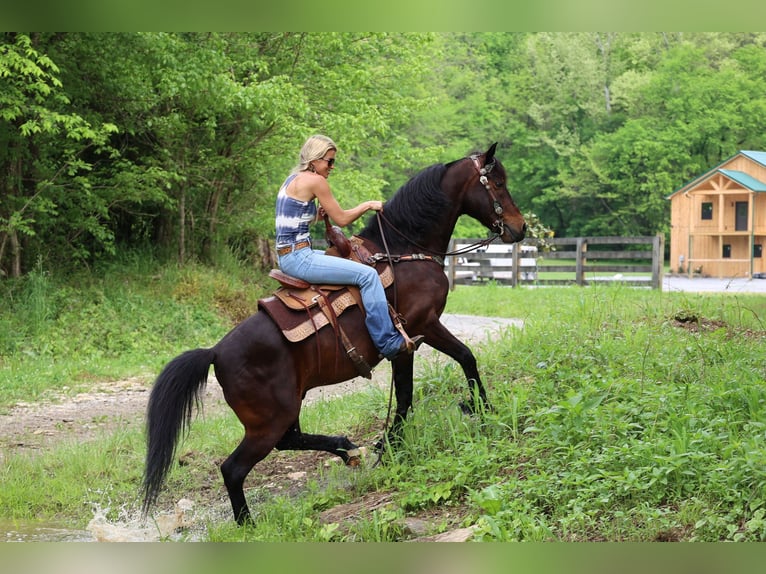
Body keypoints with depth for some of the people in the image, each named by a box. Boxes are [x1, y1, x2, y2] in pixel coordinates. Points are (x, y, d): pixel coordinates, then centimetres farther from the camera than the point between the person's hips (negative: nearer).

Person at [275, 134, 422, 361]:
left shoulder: (293, 179, 17)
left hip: (288, 256, 11)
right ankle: (389, 343, -11)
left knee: (340, 257, 30)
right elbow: (342, 219, -8)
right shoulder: (314, 180, -12)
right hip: (299, 258, -11)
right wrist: (368, 205, 5)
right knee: (367, 275, -13)